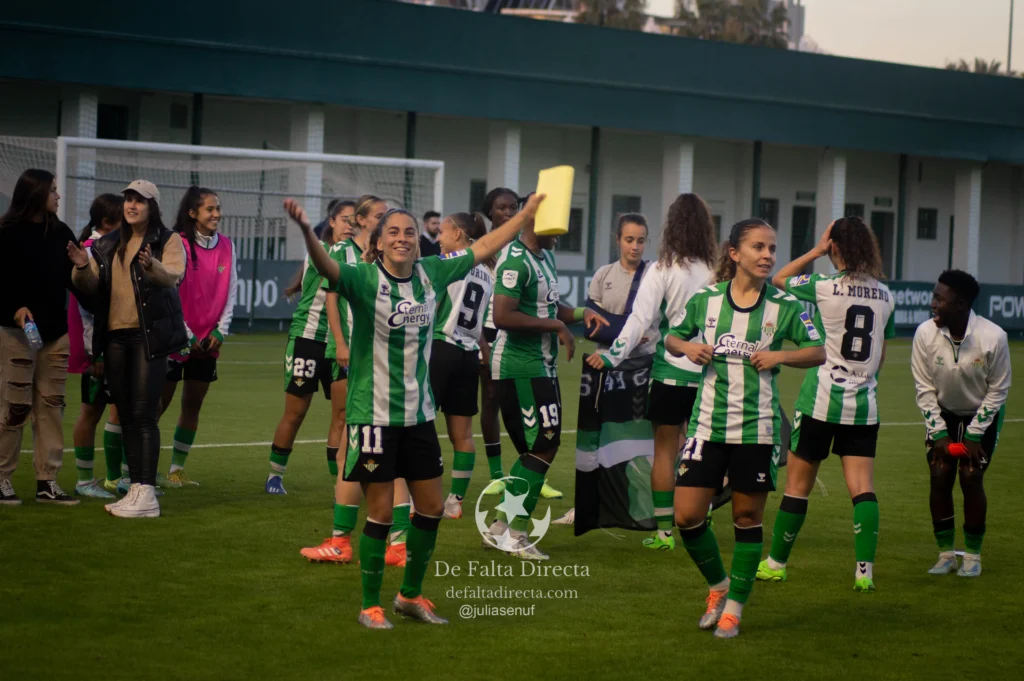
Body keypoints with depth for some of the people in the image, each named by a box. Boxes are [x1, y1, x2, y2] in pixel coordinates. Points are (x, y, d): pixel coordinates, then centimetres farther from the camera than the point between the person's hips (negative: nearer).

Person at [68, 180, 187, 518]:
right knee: (126, 416, 8)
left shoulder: (168, 240, -1)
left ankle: (147, 493, -14)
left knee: (144, 414, -12)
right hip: (115, 335, 6)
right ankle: (135, 487, 13)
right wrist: (83, 267, -16)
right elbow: (91, 286, 6)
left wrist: (152, 266, -41)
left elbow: (174, 276, -19)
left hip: (150, 335, -6)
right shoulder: (109, 245, 14)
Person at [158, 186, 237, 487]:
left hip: (208, 341, 5)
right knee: (160, 401, -3)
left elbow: (231, 291, 8)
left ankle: (177, 469, 14)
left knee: (193, 404, 7)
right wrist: (186, 335, -12)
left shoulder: (227, 247, 5)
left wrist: (221, 330, -1)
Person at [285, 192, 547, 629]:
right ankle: (370, 606, 16)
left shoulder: (431, 273, 2)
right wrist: (306, 231, -54)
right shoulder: (365, 279, -14)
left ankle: (411, 595, 29)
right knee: (381, 512, 0)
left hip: (418, 413, 6)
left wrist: (529, 213, 21)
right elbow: (327, 268, -35)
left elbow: (483, 248, 15)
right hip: (373, 413, -6)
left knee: (431, 507, 10)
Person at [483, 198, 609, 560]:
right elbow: (502, 316, -26)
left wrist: (581, 313, 9)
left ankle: (501, 527, 19)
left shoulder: (545, 257, 14)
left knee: (537, 448, 12)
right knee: (543, 445, -8)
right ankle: (516, 533, -2)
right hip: (520, 367, -10)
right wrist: (556, 326, -19)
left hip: (542, 365, 10)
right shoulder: (516, 260, -17)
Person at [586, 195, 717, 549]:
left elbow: (640, 319, -13)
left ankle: (664, 532, 7)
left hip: (671, 372, -2)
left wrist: (613, 355, -11)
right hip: (709, 373, 2)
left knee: (664, 451, 7)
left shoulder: (663, 271, -9)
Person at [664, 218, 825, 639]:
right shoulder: (705, 299, 1)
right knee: (687, 516, -4)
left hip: (757, 428, -1)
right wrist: (687, 347, -6)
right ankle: (718, 585, 22)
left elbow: (818, 352, 5)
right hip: (708, 425, 1)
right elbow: (673, 337, 16)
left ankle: (734, 606, 18)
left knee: (747, 518, 4)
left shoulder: (785, 306, -1)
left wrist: (781, 356, -11)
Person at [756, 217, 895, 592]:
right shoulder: (885, 295, 5)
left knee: (797, 484, 8)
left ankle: (776, 562, 18)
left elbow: (780, 279, 9)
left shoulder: (824, 286, -10)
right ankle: (865, 569, -8)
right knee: (862, 487, 1)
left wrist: (815, 251, 11)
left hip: (821, 400, -4)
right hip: (864, 404, 4)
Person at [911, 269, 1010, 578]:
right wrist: (939, 433, -13)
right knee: (940, 476, -7)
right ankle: (945, 553, 6)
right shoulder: (925, 333, -21)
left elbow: (997, 391, -14)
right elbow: (924, 388, -10)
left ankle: (973, 555, 4)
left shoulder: (993, 337, -27)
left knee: (971, 477, -11)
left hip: (982, 415, -2)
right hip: (942, 414, 2)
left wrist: (974, 436, -15)